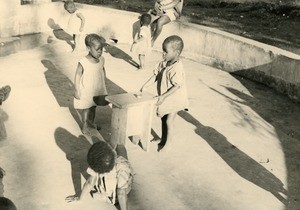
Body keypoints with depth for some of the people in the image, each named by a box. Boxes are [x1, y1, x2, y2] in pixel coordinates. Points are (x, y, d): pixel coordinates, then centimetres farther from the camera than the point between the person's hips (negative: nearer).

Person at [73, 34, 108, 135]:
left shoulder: (101, 60, -8)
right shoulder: (83, 63, -24)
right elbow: (77, 77, -16)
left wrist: (104, 86, 13)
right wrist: (77, 91, -13)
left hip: (97, 91, 5)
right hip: (85, 92, -5)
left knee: (93, 107, 22)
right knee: (85, 109, 11)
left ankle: (91, 122, 43)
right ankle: (85, 126, 29)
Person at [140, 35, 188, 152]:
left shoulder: (177, 69, -28)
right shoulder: (163, 64, -3)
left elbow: (176, 86, -27)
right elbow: (155, 75, 3)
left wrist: (163, 96, -26)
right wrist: (145, 86, -6)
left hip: (174, 100, -8)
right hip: (164, 98, 8)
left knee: (169, 121, 0)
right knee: (163, 119, 19)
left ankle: (168, 144, 16)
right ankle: (163, 139, 36)